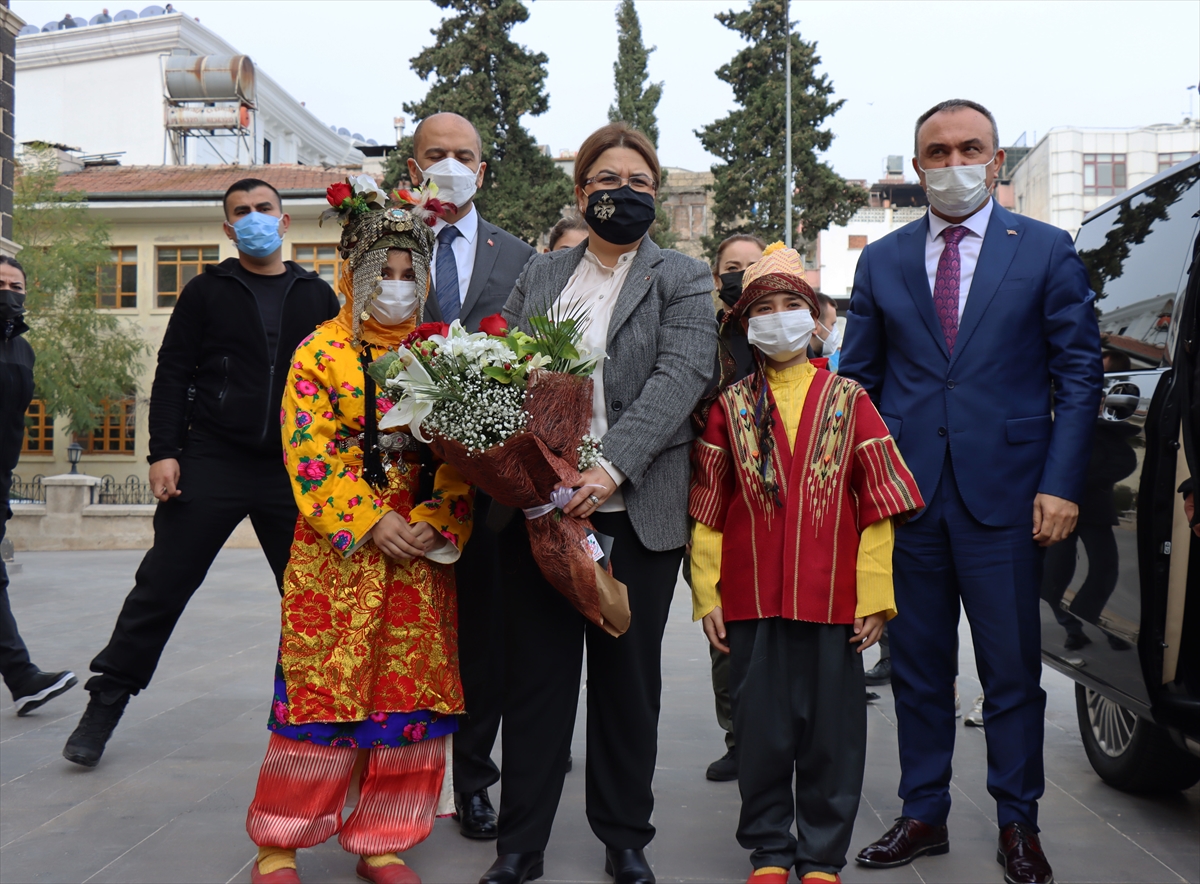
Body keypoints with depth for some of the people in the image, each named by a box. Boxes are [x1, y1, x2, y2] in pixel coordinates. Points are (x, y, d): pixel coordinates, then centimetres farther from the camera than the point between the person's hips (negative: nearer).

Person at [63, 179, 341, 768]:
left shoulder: (318, 297, 11)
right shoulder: (206, 292, 6)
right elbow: (172, 376, 3)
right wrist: (163, 452, -8)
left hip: (295, 470, 2)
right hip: (211, 464, -1)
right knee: (160, 588, 1)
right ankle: (105, 703, 15)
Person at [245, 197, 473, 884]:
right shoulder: (322, 352, 2)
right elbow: (309, 450, -6)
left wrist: (438, 522, -10)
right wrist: (369, 522, -15)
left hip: (425, 551, 3)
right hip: (338, 551, -3)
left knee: (412, 694, 6)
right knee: (321, 692, -1)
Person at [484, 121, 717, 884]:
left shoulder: (683, 280, 4)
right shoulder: (540, 276, 15)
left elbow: (681, 376, -11)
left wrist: (612, 466, -24)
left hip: (636, 510, -2)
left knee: (628, 678, 8)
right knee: (536, 676, 6)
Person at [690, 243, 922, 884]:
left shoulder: (847, 400, 3)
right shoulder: (730, 408, 5)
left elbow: (877, 506, 2)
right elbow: (708, 511, 5)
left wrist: (874, 597, -3)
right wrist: (707, 595, 0)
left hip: (832, 601, 0)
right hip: (751, 601, 1)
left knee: (831, 729, 6)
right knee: (761, 730, 8)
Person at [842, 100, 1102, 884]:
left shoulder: (1047, 250, 4)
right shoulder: (881, 261, 10)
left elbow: (1079, 373, 1)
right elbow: (857, 379, 11)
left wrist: (1062, 483, -8)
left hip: (1004, 492, -2)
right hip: (905, 494, 2)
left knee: (1013, 669, 5)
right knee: (917, 666, 11)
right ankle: (924, 815, 24)